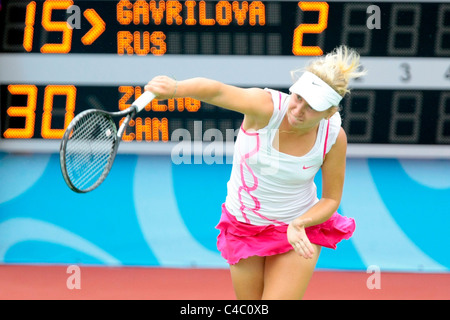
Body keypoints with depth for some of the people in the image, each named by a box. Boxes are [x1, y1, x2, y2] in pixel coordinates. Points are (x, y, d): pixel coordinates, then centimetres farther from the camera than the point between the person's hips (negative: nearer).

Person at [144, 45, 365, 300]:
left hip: (299, 233, -1)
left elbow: (331, 198, -5)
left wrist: (299, 224, -24)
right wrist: (176, 88, -65)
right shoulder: (267, 107, -26)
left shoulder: (334, 137, -18)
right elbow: (216, 90, -44)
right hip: (243, 228, 1)